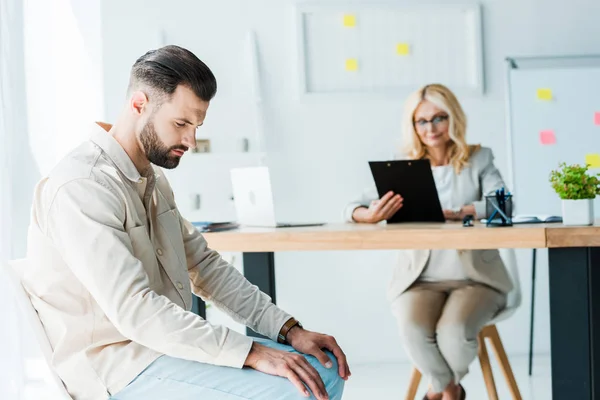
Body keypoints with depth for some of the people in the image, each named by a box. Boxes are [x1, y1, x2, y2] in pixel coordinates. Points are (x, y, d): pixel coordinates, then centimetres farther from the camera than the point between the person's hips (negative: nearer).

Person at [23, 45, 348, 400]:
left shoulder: (153, 178, 12)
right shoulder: (82, 187, -19)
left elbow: (205, 266, 13)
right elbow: (134, 310, -26)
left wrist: (289, 330, 2)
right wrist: (252, 353, -28)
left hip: (168, 342, 9)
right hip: (123, 371, -9)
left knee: (326, 370, 3)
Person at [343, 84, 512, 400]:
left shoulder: (478, 159, 6)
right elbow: (352, 208, 0)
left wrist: (459, 213, -30)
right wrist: (370, 215, -26)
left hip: (475, 277, -1)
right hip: (420, 278, 1)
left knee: (454, 331, -30)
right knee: (413, 329, -30)